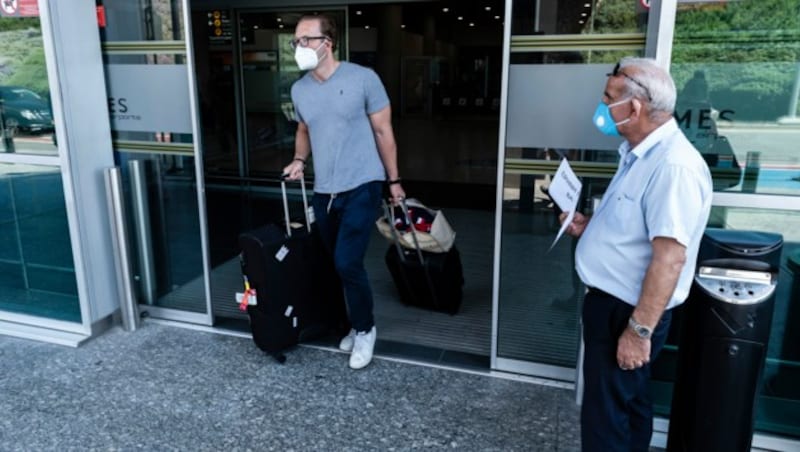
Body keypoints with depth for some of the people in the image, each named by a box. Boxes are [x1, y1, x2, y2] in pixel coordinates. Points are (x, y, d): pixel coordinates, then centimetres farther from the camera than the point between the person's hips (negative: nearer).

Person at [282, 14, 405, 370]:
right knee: (337, 264, 13)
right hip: (324, 192, 6)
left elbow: (383, 131, -4)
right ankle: (358, 324, 34)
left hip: (362, 188, -5)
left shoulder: (363, 78, -10)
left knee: (347, 263, -14)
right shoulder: (299, 90, 5)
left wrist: (393, 180, -1)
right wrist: (299, 160, 3)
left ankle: (364, 329, 11)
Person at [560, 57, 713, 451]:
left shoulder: (674, 166, -25)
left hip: (628, 311, -10)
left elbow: (670, 257, -27)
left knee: (606, 413, 5)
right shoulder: (640, 153, 8)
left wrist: (639, 329, -25)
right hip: (611, 300, 10)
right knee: (626, 401, 25)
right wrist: (590, 226, 7)